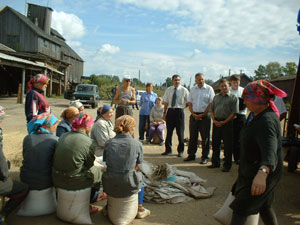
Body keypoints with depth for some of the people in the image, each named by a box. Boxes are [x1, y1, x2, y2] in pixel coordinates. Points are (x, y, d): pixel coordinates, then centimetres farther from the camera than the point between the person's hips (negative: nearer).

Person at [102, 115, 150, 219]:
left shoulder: (108, 143, -1)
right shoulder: (137, 144, -7)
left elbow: (106, 162, 10)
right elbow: (136, 167, 3)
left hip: (109, 187, 3)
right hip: (129, 187, -2)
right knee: (139, 177, 31)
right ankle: (140, 209, 39)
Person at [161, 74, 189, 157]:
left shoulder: (184, 90, 0)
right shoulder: (168, 90, 9)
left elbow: (188, 102, 6)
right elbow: (166, 102, 11)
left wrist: (183, 107, -6)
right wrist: (164, 112, 7)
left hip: (179, 111, -3)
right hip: (170, 111, 3)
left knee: (180, 132, 4)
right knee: (169, 131, 8)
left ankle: (180, 151, 18)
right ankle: (168, 149, 20)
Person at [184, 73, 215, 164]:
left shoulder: (209, 89, -1)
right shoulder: (193, 89, 10)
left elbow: (211, 104, -6)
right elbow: (189, 103, 9)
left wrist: (202, 115, -10)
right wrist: (193, 114, -4)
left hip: (205, 115, -3)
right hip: (194, 115, 3)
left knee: (205, 137, 1)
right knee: (192, 136, 8)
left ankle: (205, 157, 10)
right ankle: (191, 155, 19)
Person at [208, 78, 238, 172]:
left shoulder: (233, 97, -1)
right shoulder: (216, 97, 14)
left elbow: (234, 112, -7)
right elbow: (211, 110, 14)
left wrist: (224, 122, -13)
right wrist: (214, 120, -2)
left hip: (227, 122, -4)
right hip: (216, 122, 5)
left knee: (227, 145, 1)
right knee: (215, 143, 10)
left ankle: (227, 165, 11)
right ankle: (215, 162, 24)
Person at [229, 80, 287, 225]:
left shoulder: (267, 121, -29)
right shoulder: (256, 115, 4)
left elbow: (270, 150, -46)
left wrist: (262, 173, -62)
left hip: (261, 174, -10)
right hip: (253, 171, 10)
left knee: (240, 209, -1)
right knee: (264, 206, 24)